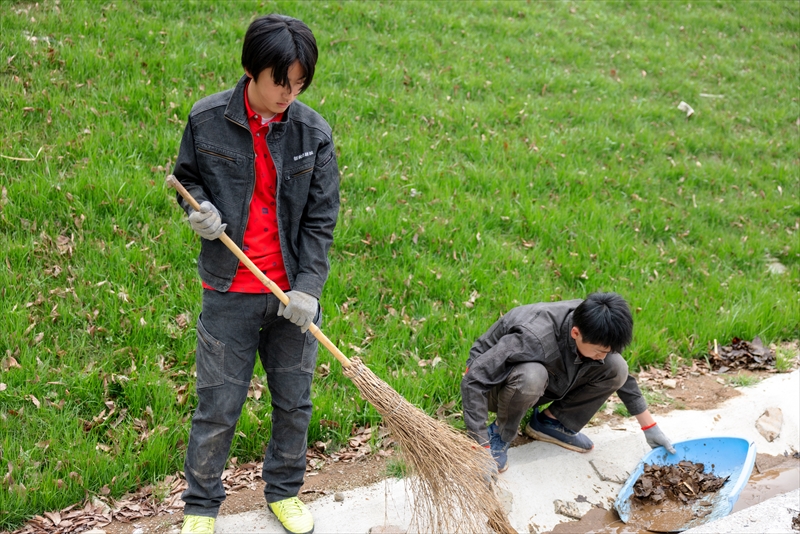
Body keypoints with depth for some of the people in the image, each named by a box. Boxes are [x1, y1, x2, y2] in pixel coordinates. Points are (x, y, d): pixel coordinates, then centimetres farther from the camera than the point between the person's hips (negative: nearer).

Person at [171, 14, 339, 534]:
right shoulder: (208, 120, -7)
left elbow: (320, 219, -3)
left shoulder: (314, 132, -6)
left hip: (294, 291, 2)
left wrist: (307, 288, -11)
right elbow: (187, 177, 11)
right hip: (230, 293, -1)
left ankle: (285, 491, 37)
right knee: (218, 408, 6)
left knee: (294, 403, 14)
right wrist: (198, 205, -12)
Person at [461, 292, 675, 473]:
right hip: (496, 385, -5)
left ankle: (550, 421, 1)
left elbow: (624, 378, -1)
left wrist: (650, 427, 2)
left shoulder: (595, 331, -19)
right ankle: (500, 433, -12)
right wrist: (481, 445, -41)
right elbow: (473, 381, -40)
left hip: (548, 385, 6)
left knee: (616, 368, -16)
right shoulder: (533, 337, -39)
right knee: (531, 376, -42)